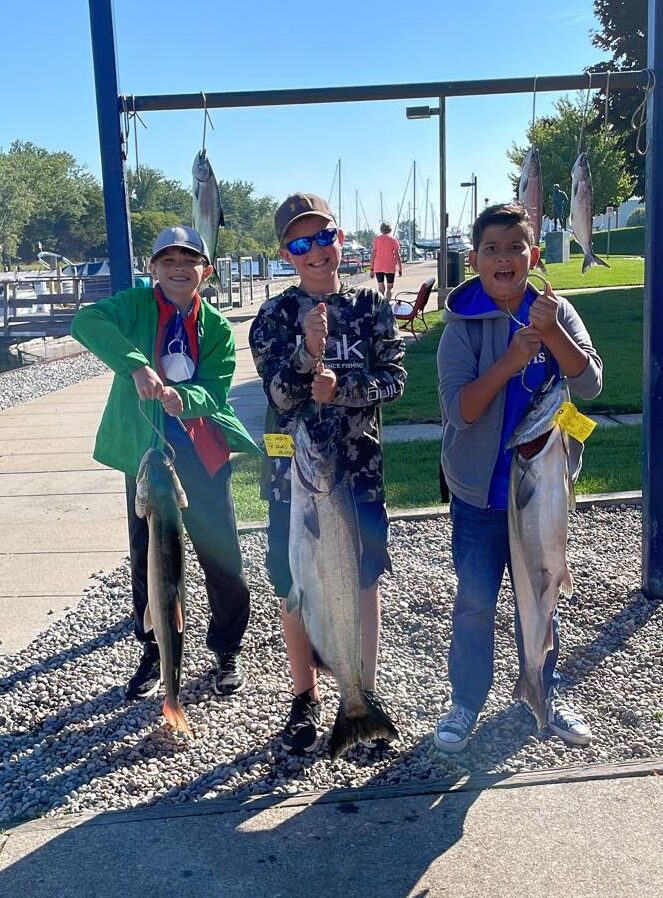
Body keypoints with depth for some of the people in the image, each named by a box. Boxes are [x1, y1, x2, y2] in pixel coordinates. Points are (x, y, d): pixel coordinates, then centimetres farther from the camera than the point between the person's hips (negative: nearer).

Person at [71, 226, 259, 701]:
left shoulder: (217, 327, 0)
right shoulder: (137, 304, -5)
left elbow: (214, 392, -10)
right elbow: (87, 321, -25)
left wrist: (181, 396, -33)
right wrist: (137, 367, -40)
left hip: (204, 456, 0)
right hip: (146, 453, 0)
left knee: (223, 559, 5)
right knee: (148, 560, 11)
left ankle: (227, 652, 27)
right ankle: (155, 653, 32)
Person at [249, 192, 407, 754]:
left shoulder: (371, 307, 1)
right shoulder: (275, 316, -3)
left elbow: (394, 379, -4)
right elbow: (280, 393, -14)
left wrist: (339, 389, -19)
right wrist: (308, 351, -32)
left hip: (360, 469, 1)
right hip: (294, 472, 0)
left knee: (364, 585, 8)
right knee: (296, 590, 9)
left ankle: (365, 696, 26)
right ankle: (306, 699, 28)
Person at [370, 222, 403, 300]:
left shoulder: (377, 239, 3)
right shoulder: (393, 239, -1)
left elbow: (373, 254, 1)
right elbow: (397, 255, -3)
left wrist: (371, 268, 5)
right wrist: (400, 269, 2)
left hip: (378, 268, 2)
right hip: (390, 267, -1)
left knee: (381, 288, 5)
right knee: (389, 288, 8)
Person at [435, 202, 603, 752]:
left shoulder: (556, 314, -5)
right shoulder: (463, 326, -10)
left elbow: (590, 385, -15)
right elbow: (459, 409, -18)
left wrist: (550, 332, -28)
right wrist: (509, 362, -29)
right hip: (480, 491, -2)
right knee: (475, 602, 7)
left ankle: (545, 695, 35)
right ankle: (466, 704, 25)